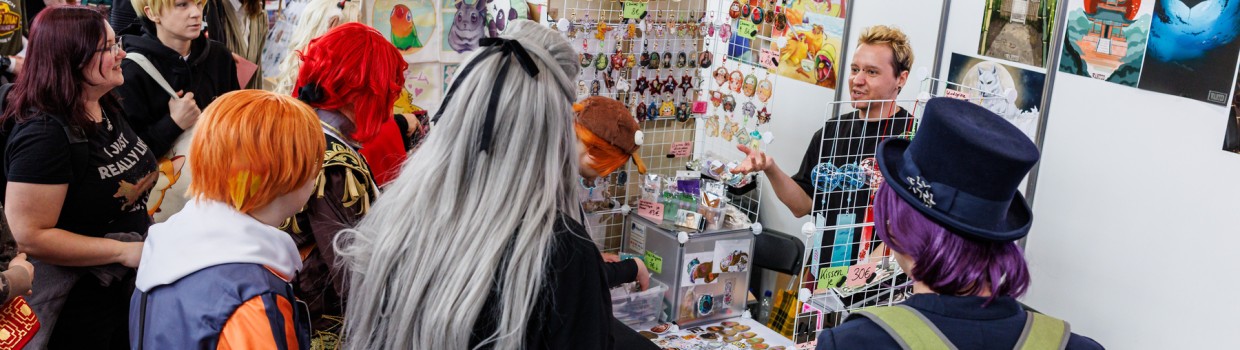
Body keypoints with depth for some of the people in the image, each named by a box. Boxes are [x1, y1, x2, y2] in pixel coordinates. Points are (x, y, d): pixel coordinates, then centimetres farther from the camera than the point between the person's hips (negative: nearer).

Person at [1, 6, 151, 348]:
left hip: (125, 283, 8)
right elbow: (30, 236, -27)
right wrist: (125, 251, -24)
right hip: (75, 303, -8)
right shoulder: (43, 133, -25)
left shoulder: (107, 107, 2)